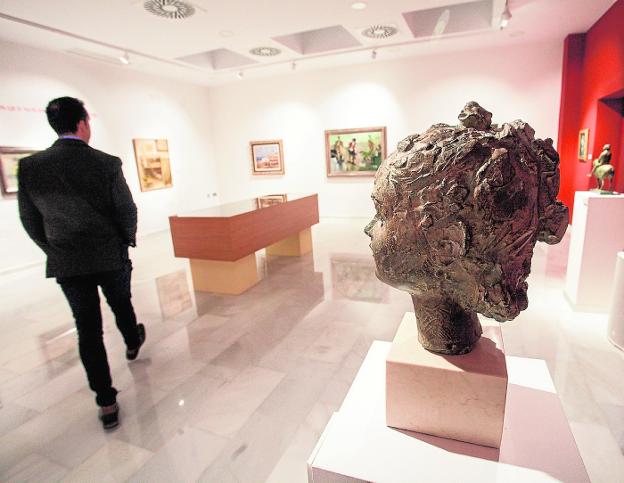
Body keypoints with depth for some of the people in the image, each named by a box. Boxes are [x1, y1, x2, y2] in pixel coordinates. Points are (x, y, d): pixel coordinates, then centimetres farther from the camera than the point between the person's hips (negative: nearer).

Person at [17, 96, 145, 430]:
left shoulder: (28, 167, -5)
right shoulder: (107, 163, -14)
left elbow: (30, 221, 2)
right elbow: (127, 211, -7)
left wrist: (54, 251, 18)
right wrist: (127, 242, 12)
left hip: (65, 264, 2)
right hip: (111, 256, -1)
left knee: (88, 329, 8)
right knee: (121, 306, 25)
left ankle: (107, 404, 11)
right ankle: (133, 343, 54)